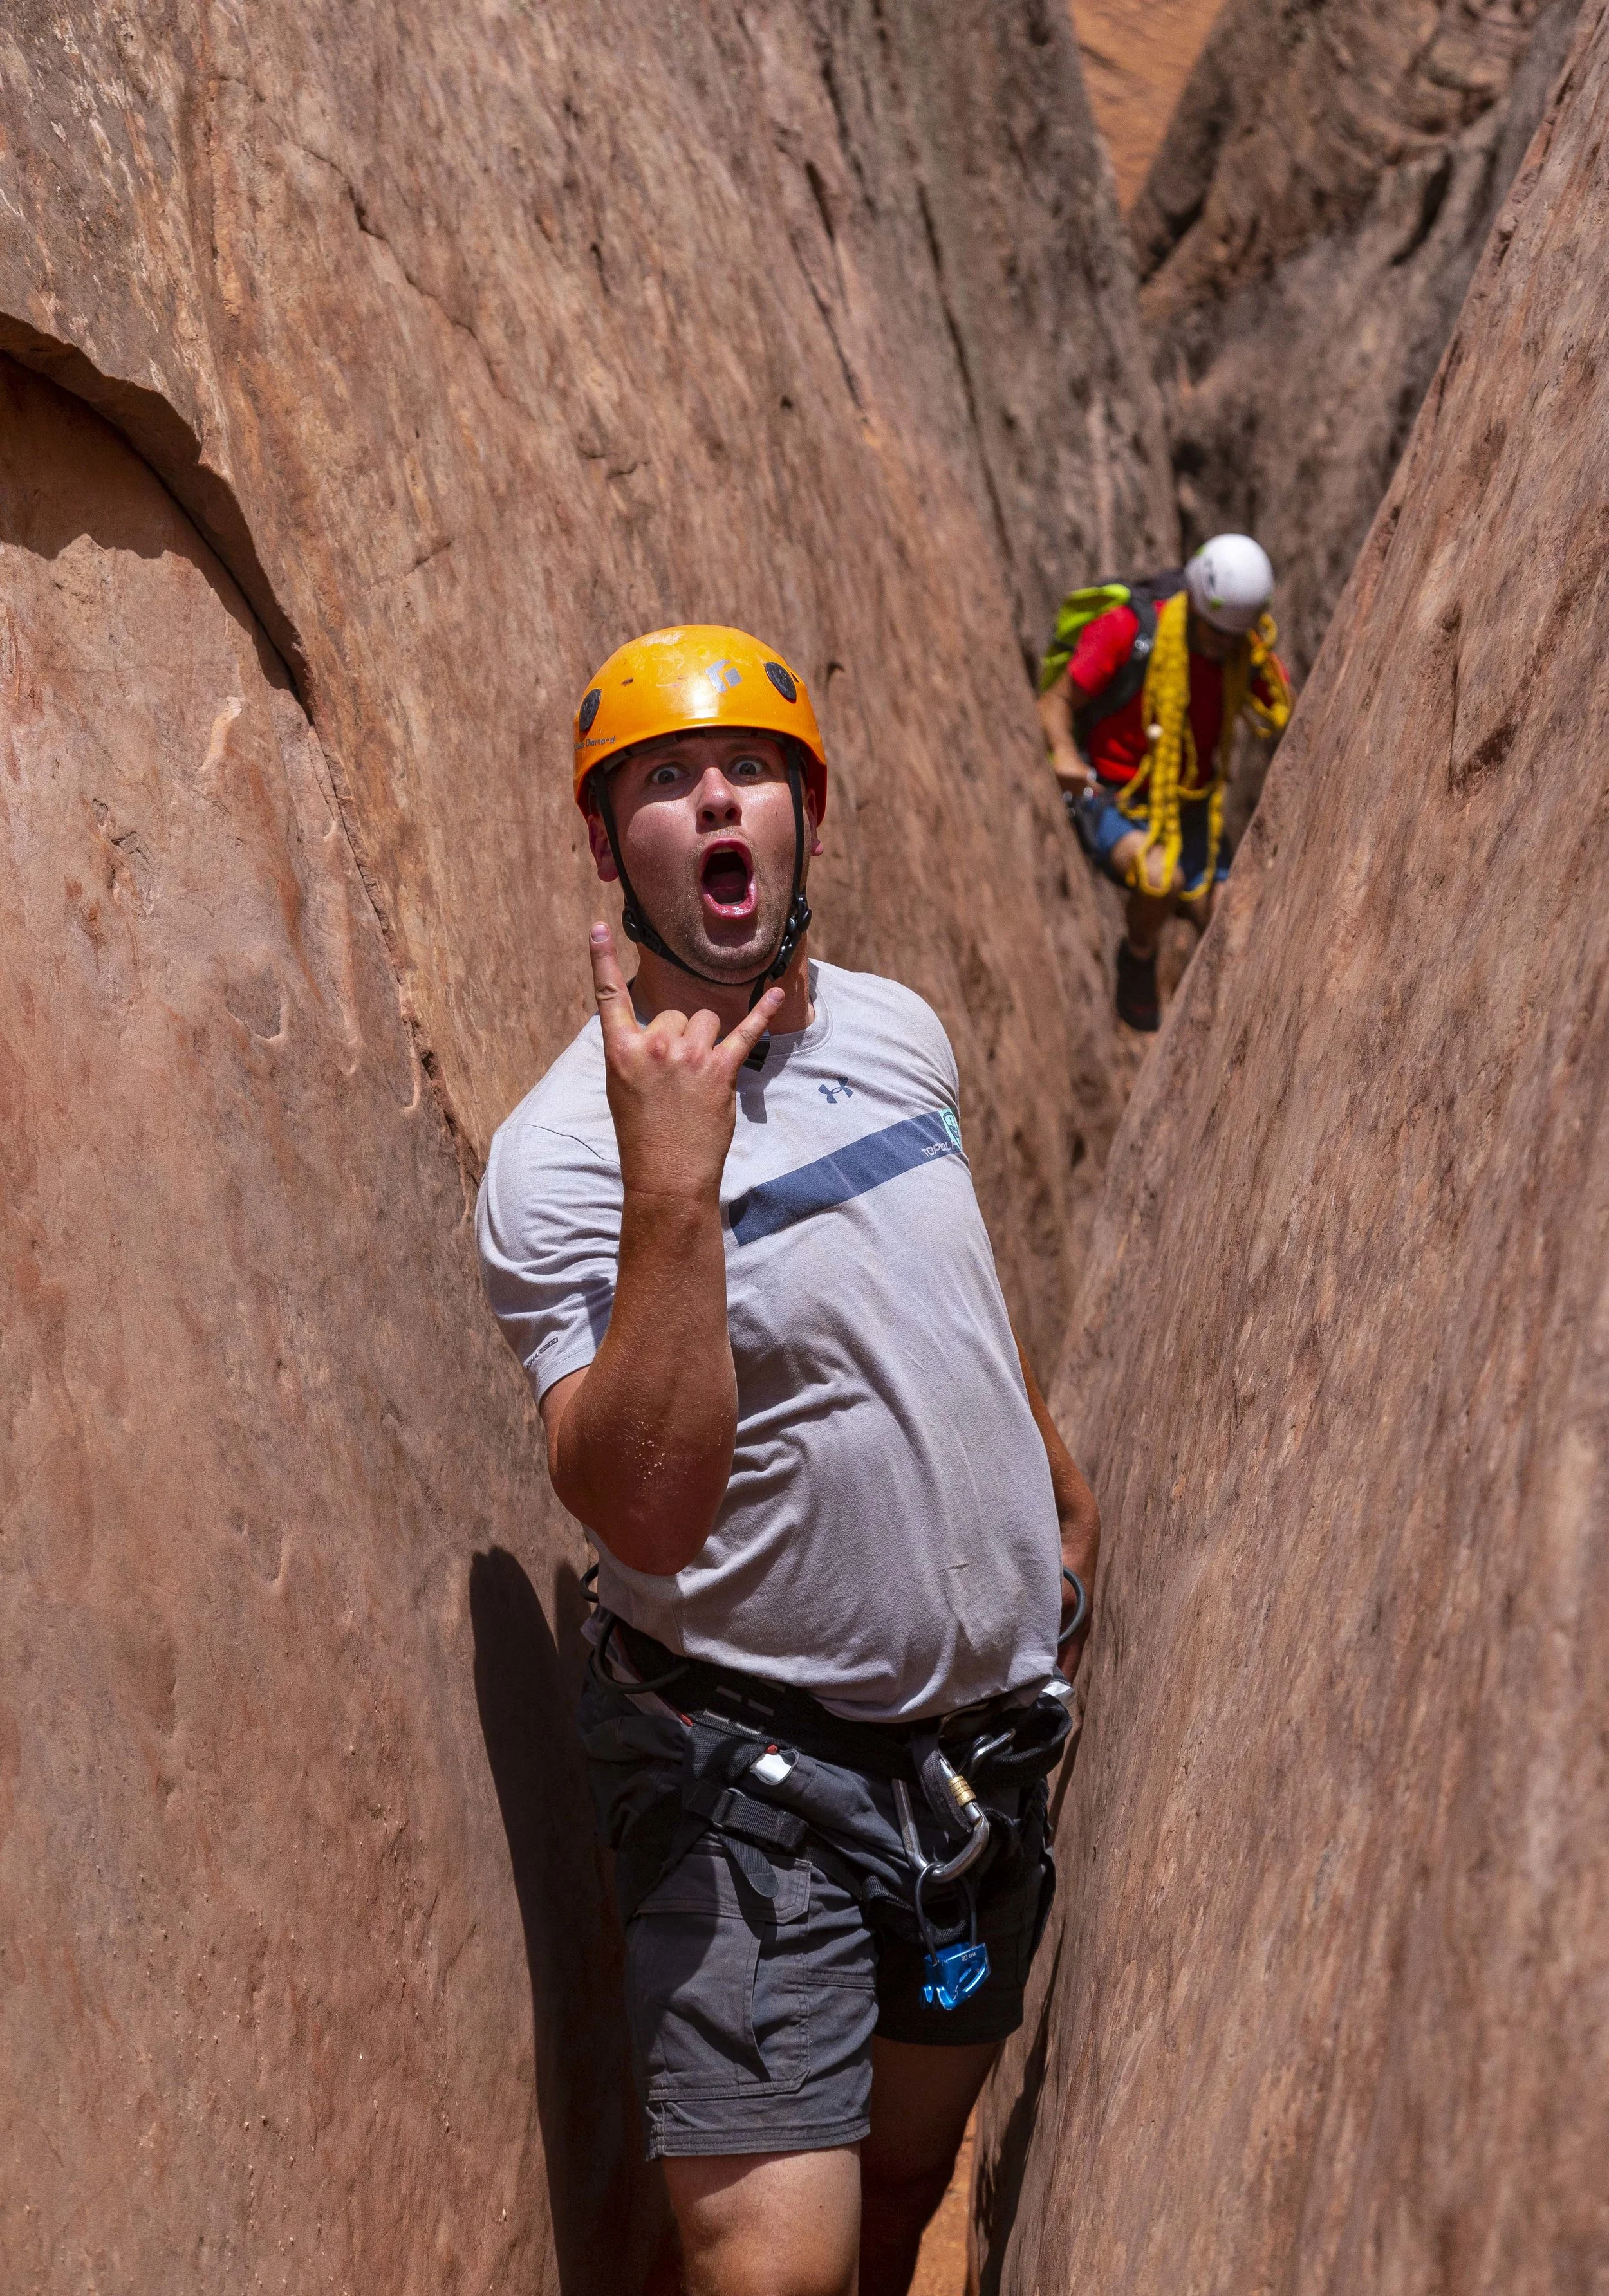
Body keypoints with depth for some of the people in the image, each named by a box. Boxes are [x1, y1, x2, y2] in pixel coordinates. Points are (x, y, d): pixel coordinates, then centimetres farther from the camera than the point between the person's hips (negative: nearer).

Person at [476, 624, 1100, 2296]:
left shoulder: (898, 1032, 2)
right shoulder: (561, 1154, -19)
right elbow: (642, 1514, -31)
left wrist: (1056, 1481, 33)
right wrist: (673, 1188, -38)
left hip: (992, 1721, 7)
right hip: (758, 1774, -6)